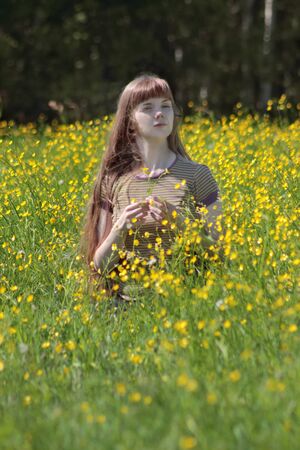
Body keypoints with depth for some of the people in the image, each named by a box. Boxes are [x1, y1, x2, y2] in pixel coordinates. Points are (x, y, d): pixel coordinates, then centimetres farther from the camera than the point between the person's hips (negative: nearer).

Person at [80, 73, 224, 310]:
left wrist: (179, 223, -13)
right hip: (128, 302, 2)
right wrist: (120, 230, -10)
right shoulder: (113, 181, 7)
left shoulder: (197, 175, 2)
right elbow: (100, 267, 8)